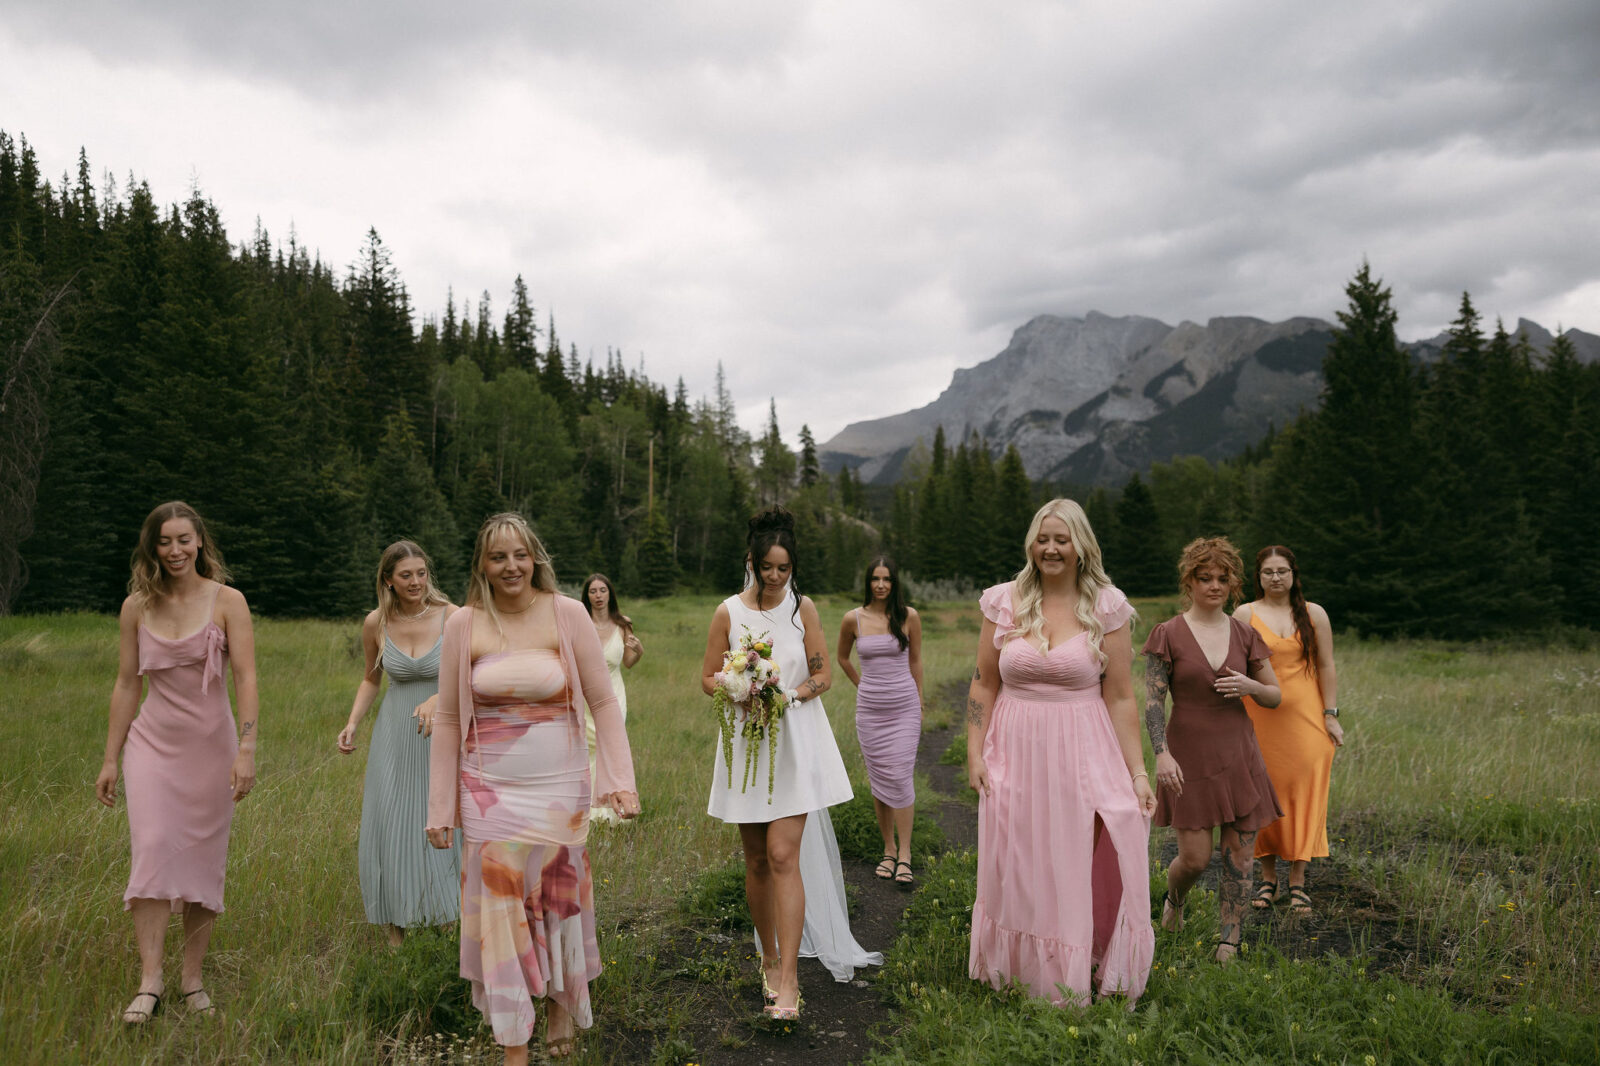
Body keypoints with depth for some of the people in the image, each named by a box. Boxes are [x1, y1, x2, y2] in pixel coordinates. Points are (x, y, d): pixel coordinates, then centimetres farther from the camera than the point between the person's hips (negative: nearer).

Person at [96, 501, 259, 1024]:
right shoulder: (136, 606, 3)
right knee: (153, 850, -11)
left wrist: (246, 749, -20)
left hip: (211, 743, -1)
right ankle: (149, 980, -4)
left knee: (203, 861, 4)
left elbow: (246, 677, -11)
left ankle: (193, 979, 16)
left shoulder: (228, 601, -5)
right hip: (152, 742, 1)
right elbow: (126, 684, 7)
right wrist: (110, 759, 7)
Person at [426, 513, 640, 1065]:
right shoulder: (463, 625, -2)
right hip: (489, 790, 1)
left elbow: (604, 702, -3)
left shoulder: (568, 614, -5)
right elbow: (448, 719, 3)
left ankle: (560, 1004, 41)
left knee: (559, 900, 12)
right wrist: (440, 806, 4)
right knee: (498, 909, 3)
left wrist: (618, 780, -10)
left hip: (560, 787, 0)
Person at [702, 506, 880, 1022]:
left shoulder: (803, 608, 2)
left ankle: (788, 979, -7)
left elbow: (823, 674, 5)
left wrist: (791, 693, -14)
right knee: (756, 860, 9)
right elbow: (708, 678, 5)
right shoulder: (729, 612, 0)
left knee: (784, 856, -11)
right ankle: (769, 958, 27)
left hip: (795, 742, -1)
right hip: (747, 742, 1)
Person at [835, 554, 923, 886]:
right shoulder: (853, 619, -2)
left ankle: (905, 855, -1)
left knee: (901, 777, -7)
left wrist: (919, 703, 12)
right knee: (879, 779, 6)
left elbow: (916, 661, 9)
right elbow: (843, 658, 16)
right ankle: (888, 850, 18)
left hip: (904, 706, -1)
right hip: (870, 709, 1)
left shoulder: (909, 616, -3)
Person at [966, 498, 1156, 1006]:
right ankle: (1026, 984, 23)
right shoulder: (1004, 602, 3)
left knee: (1084, 873, 0)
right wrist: (975, 753, 1)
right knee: (1021, 873, 7)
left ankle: (1075, 989, 18)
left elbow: (1120, 698, 0)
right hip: (1016, 755, 2)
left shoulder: (1107, 608, -1)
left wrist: (1137, 772, -2)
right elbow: (984, 684, 7)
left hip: (1083, 757, -1)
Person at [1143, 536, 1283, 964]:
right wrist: (1161, 754, -17)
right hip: (1190, 756, -3)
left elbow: (1275, 696, 12)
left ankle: (1228, 944, 15)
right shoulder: (1168, 635, -4)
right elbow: (1152, 701, -6)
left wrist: (1249, 685, -11)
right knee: (1195, 857, -2)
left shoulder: (1245, 635, 5)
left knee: (1239, 852, 2)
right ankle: (1174, 897, 33)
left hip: (1238, 753, 3)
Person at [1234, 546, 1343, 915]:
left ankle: (1298, 882, 10)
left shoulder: (1314, 615, 6)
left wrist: (1331, 714, 0)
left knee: (1304, 794, 0)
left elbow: (1326, 667, 7)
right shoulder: (1244, 615, 3)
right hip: (1258, 717, -1)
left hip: (1305, 718, 1)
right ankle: (1267, 878, 18)